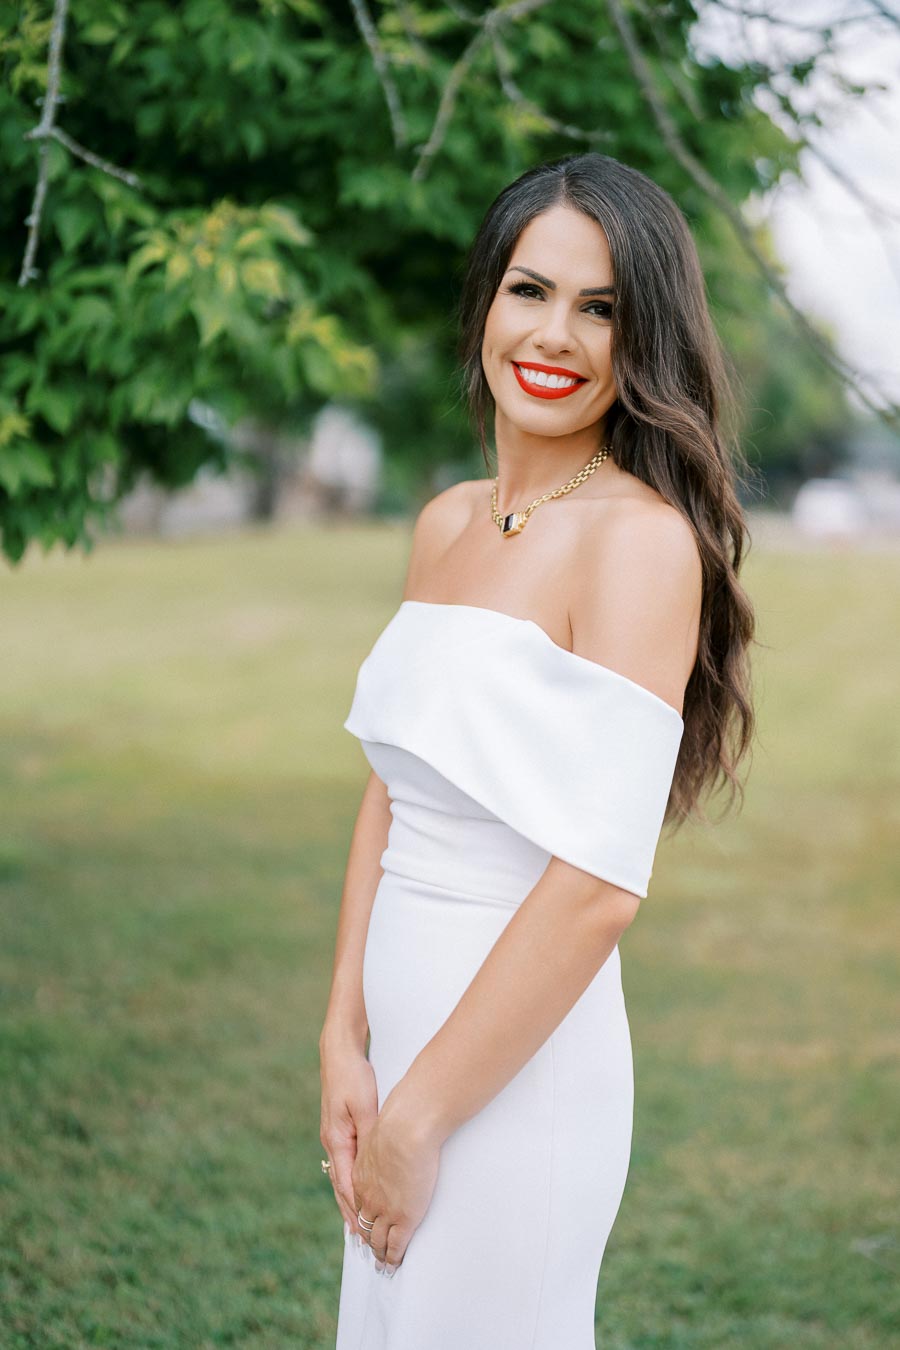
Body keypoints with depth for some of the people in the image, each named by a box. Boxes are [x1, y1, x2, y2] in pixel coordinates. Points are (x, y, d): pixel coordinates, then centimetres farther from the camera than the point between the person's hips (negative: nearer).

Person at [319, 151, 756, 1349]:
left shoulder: (644, 539, -16)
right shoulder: (446, 526, 7)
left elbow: (600, 884, -21)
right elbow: (390, 796, 8)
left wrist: (420, 1116, -15)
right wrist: (344, 1042, 0)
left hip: (522, 1065, -7)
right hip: (407, 1027, 7)